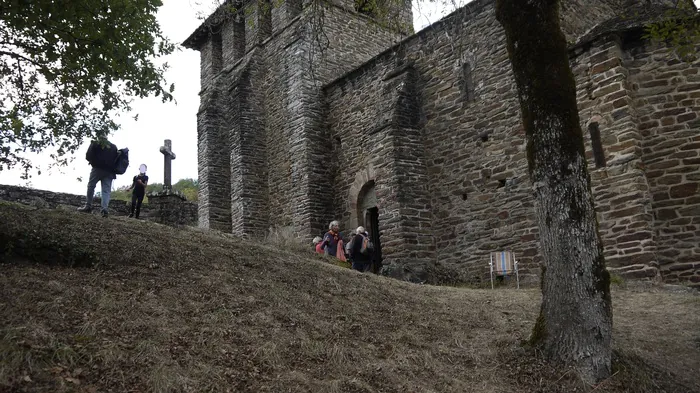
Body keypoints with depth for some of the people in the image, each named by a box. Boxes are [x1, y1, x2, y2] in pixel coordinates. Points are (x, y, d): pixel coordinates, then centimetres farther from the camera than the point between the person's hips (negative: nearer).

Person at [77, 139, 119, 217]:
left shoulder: (95, 143, 8)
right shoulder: (114, 146, 19)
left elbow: (88, 156, 0)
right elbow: (116, 159, 15)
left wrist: (93, 162, 17)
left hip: (98, 168, -3)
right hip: (109, 171, 3)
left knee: (91, 186, 7)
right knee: (106, 190, -3)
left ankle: (88, 206, 0)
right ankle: (105, 209, -19)